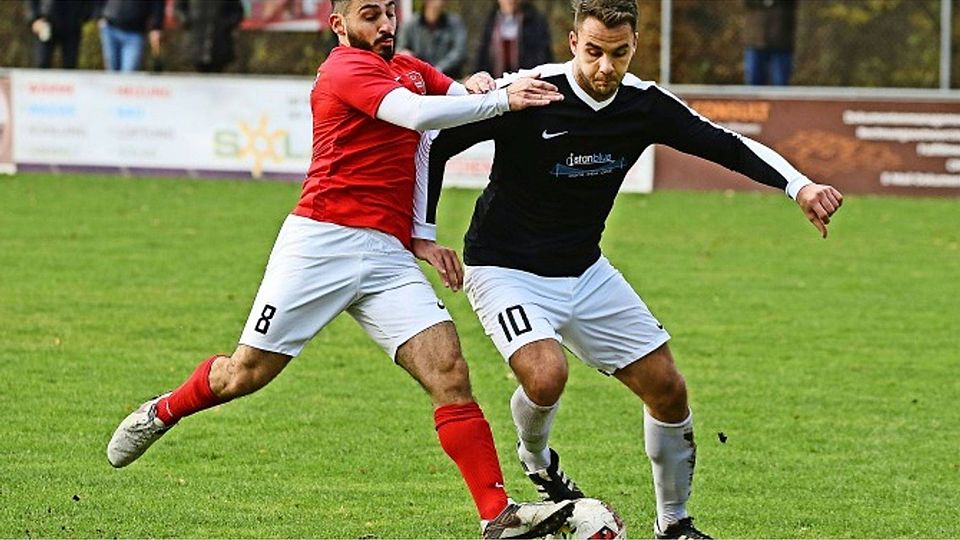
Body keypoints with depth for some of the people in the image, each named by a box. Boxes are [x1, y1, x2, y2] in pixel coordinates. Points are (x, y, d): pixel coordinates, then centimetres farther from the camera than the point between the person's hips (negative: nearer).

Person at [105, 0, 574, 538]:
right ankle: (161, 414, 34)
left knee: (449, 370, -11)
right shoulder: (347, 69, -7)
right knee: (247, 373, 3)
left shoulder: (411, 69, 19)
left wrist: (476, 88, -6)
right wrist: (501, 100, -19)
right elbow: (417, 114, -22)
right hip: (322, 239, -6)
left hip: (388, 254, 6)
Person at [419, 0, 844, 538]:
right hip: (507, 269, -5)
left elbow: (729, 146, -1)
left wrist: (800, 186, -16)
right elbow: (432, 142, -14)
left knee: (667, 388, 1)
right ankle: (537, 462, 5)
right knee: (547, 376, -30)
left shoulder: (645, 105, -8)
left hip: (586, 272, 5)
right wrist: (425, 235, -14)